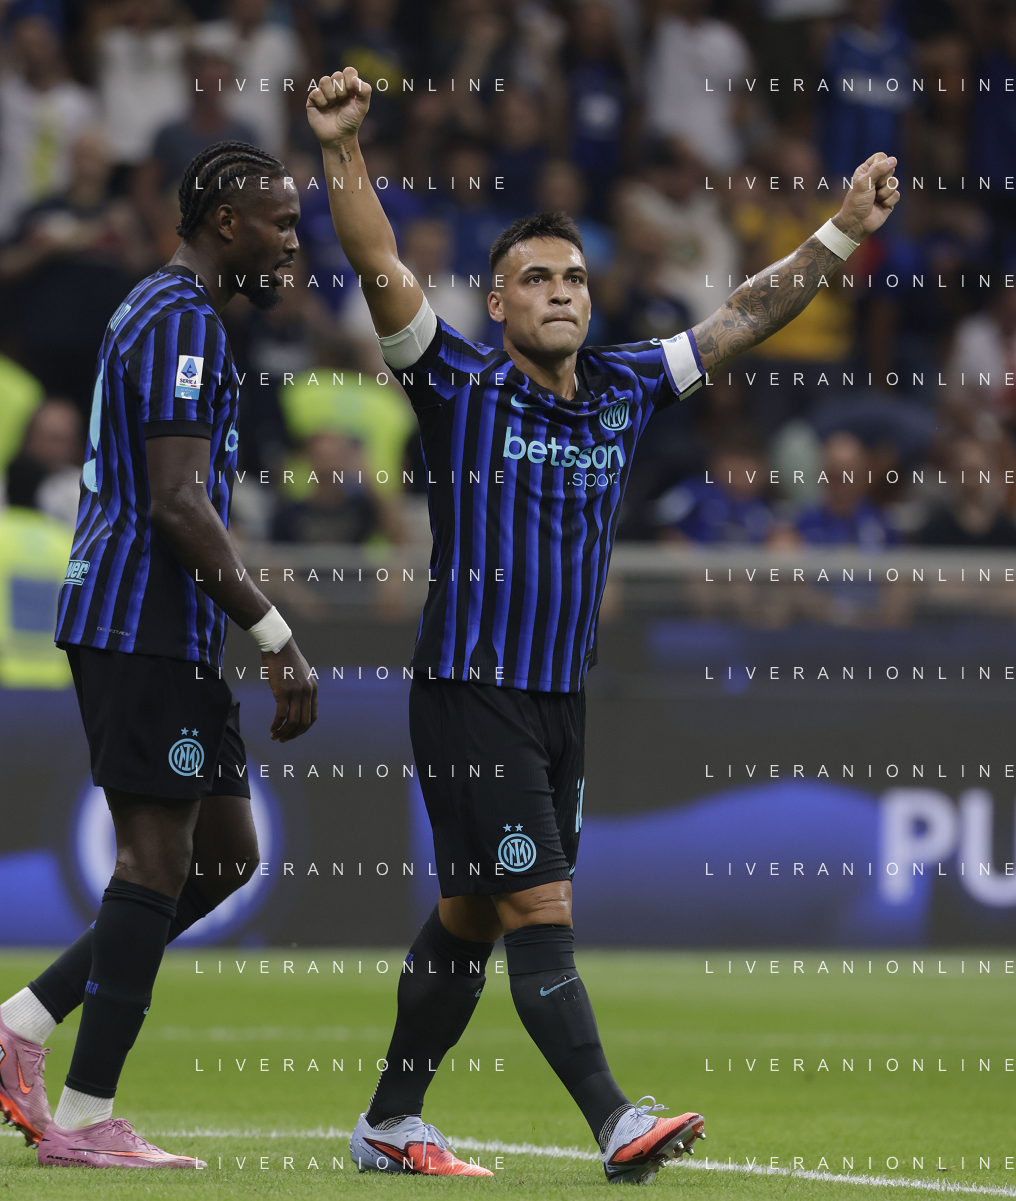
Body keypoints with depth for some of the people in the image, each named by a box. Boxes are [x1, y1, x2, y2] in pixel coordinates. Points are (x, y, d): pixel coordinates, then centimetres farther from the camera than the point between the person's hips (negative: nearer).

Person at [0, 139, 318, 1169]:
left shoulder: (156, 312, 21)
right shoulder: (183, 320, -13)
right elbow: (175, 504, -20)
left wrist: (257, 634, 25)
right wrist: (276, 636, -19)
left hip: (158, 632, 10)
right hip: (145, 623, -10)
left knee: (225, 854, 12)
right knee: (157, 860, -7)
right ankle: (85, 1121, -3)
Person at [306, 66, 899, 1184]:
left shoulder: (621, 389, 7)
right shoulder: (461, 386, -8)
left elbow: (741, 316, 12)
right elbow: (379, 267, -20)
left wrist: (840, 232, 5)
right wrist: (343, 150, -33)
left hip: (559, 700, 6)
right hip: (469, 690, -6)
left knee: (469, 916, 13)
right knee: (540, 907, -13)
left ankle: (389, 1122, 23)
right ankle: (615, 1124, -18)